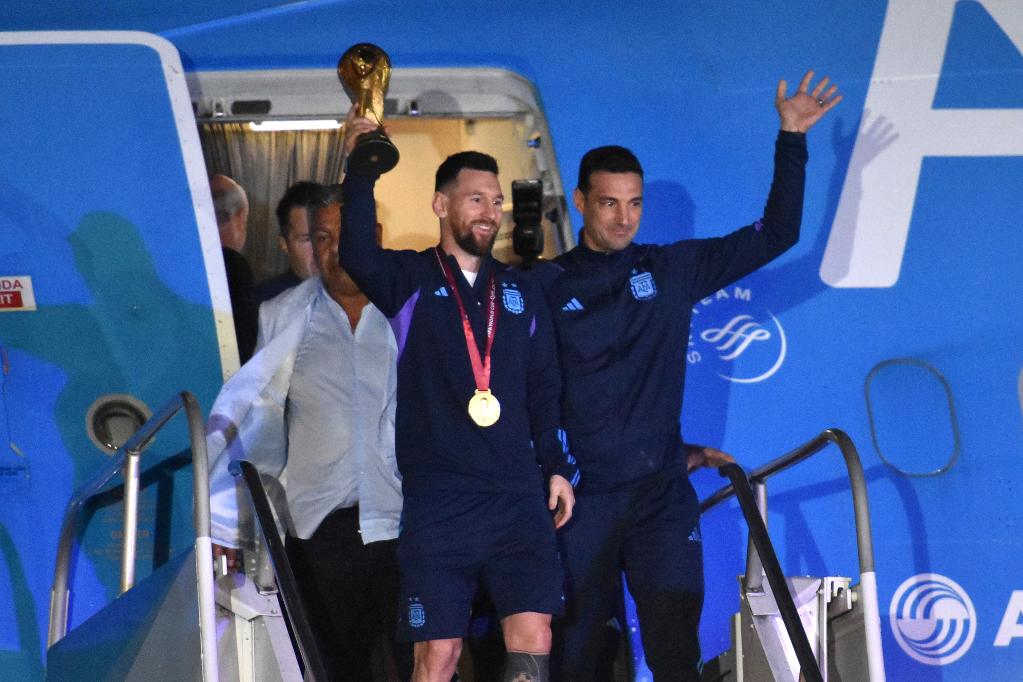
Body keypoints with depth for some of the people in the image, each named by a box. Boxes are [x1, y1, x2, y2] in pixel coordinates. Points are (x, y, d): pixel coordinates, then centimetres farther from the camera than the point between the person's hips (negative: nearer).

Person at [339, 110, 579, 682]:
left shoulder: (522, 293, 15)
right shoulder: (410, 281, 4)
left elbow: (546, 390, 17)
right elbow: (359, 258, -18)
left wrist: (558, 468, 8)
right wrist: (360, 172, -27)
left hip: (517, 498, 3)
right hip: (437, 502, -3)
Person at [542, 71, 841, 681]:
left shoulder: (672, 270, 7)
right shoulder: (548, 286, 3)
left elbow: (775, 236, 7)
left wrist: (792, 140, 0)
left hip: (661, 494, 1)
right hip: (581, 495, -1)